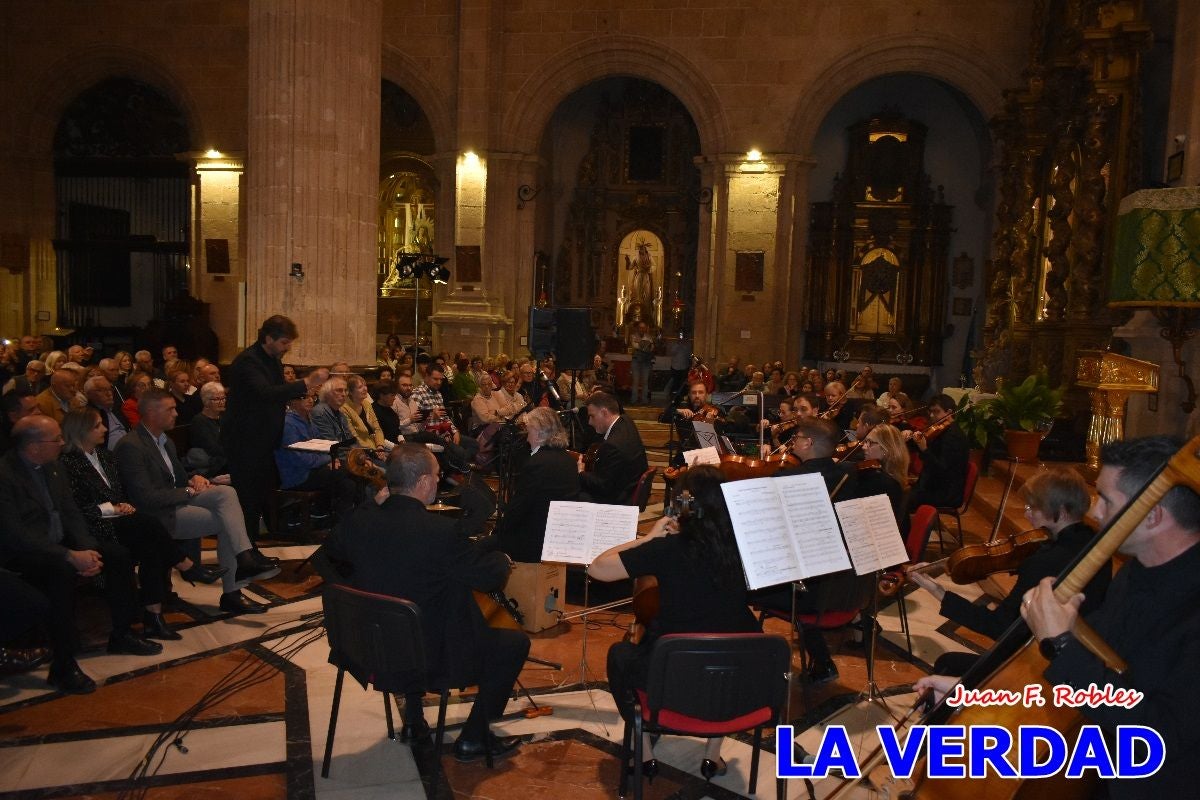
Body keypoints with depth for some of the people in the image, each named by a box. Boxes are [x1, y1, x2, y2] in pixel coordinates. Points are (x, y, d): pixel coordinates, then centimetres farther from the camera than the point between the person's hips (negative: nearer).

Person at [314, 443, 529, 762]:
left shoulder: (360, 519, -9)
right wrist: (501, 559, 3)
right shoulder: (440, 531, -27)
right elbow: (493, 575, -17)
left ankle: (413, 721, 41)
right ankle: (474, 738, 16)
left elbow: (324, 559, 12)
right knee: (515, 642, 10)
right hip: (433, 657, -6)